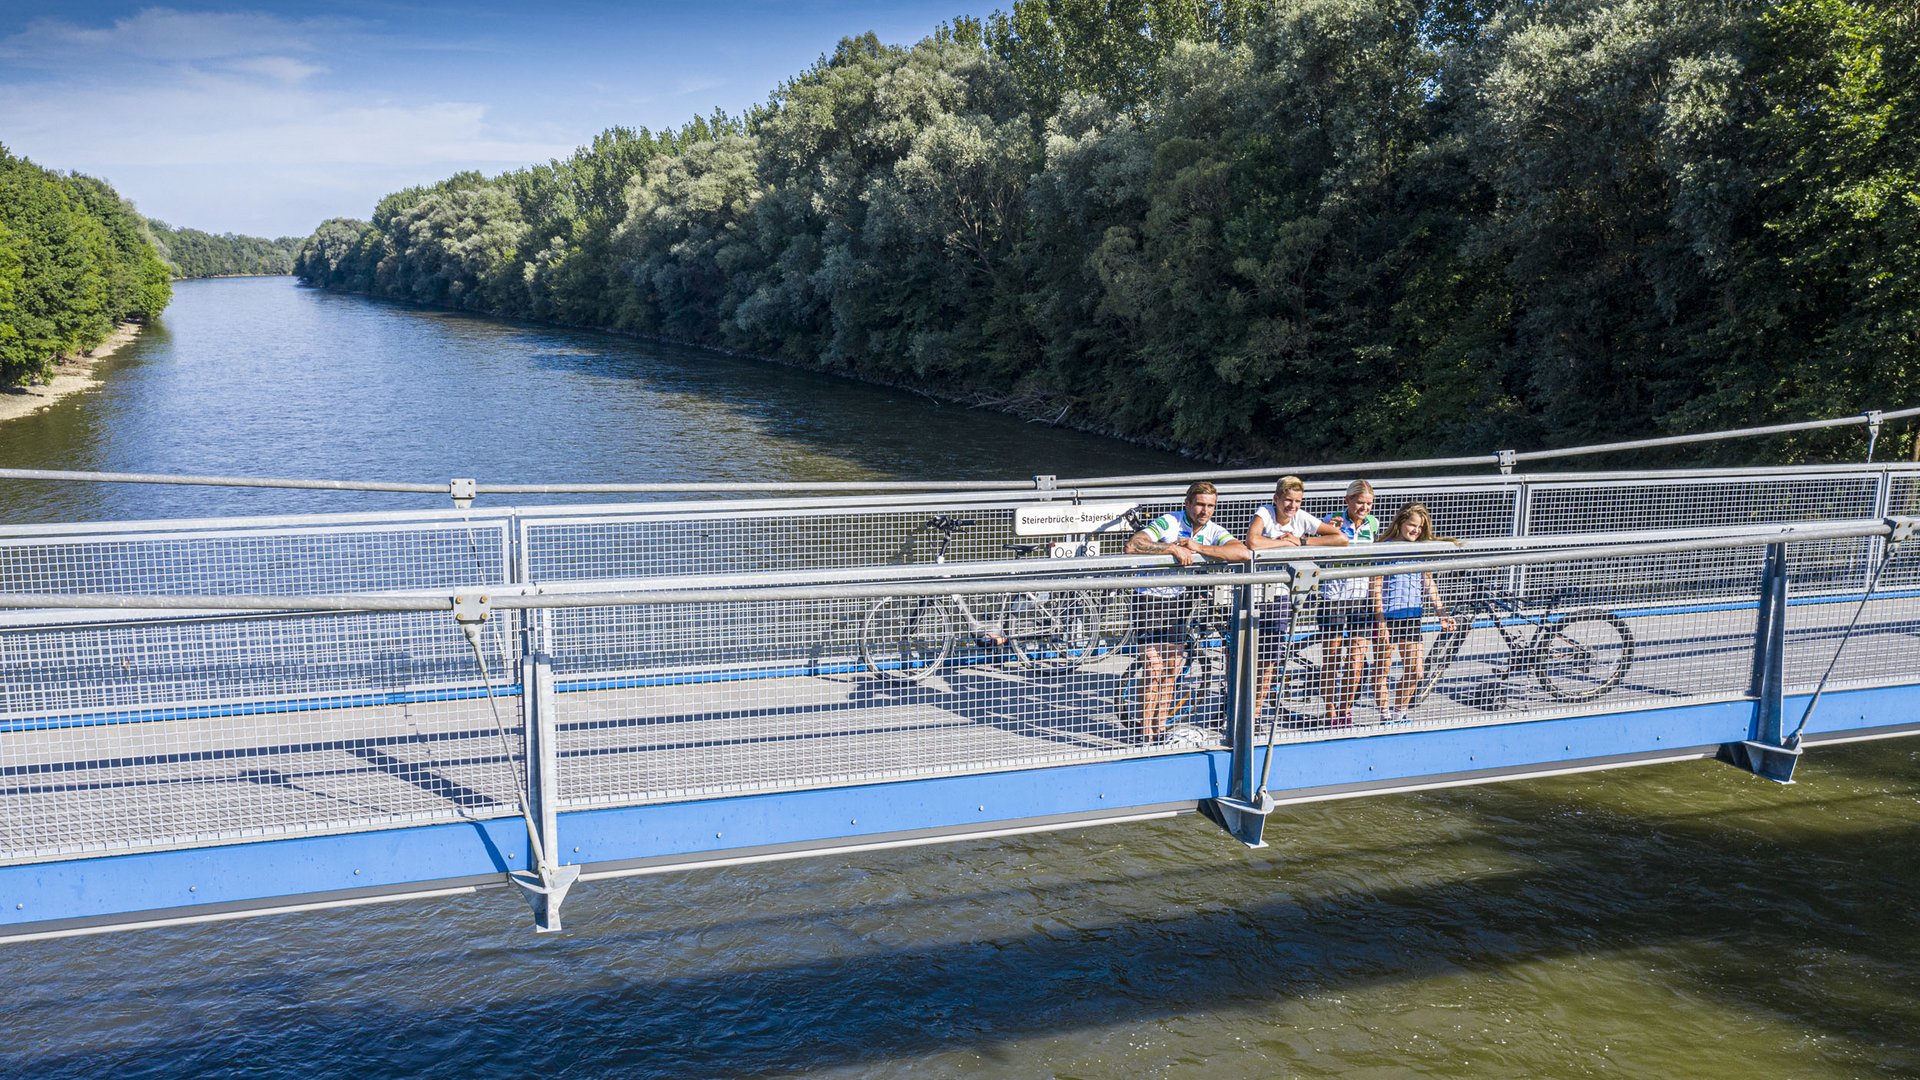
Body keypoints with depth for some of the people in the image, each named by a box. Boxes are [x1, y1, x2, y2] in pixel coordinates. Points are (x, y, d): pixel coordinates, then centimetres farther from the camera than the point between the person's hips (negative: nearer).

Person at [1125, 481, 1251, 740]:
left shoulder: (1214, 531, -5)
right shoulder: (1167, 523, -19)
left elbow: (1244, 553, -23)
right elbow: (1132, 546, -33)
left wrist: (1198, 547, -28)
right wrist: (1173, 547, -39)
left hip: (1181, 599, 5)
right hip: (1151, 599, -5)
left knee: (1173, 668, 8)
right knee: (1154, 668, -9)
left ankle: (1160, 728, 20)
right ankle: (1145, 731, 1)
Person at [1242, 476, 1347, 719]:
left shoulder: (1302, 518, -2)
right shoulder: (1264, 514, -14)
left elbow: (1342, 538, -7)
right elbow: (1252, 543, -35)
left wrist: (1302, 541, -14)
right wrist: (1286, 542, -20)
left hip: (1283, 596, 3)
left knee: (1269, 661, 4)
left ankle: (1257, 710, 15)